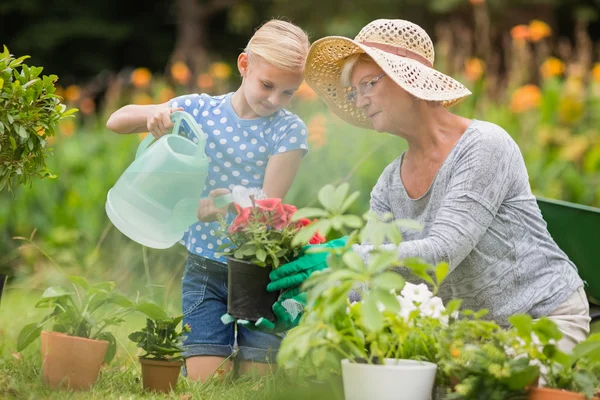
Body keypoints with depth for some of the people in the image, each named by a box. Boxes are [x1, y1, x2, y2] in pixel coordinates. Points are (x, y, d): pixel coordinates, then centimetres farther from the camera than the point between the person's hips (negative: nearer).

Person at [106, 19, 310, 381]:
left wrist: (212, 209, -35)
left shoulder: (288, 129, -9)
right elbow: (116, 122, 0)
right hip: (205, 268, 2)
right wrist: (151, 116, -22)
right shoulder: (200, 109, -2)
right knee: (205, 383, -4)